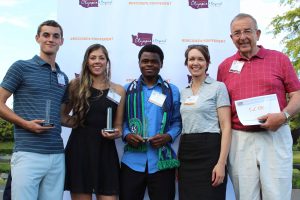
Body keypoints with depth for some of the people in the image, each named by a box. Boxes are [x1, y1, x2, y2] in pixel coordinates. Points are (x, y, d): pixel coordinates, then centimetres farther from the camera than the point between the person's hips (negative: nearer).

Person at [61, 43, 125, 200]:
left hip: (106, 151, 1)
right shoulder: (76, 85, 5)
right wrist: (75, 122, -6)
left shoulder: (118, 90, 7)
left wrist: (115, 133, -9)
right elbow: (61, 115, 10)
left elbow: (118, 126, 12)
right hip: (79, 149, -1)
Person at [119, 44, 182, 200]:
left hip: (162, 161, 0)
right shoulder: (128, 89, 9)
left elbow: (177, 121, 7)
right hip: (132, 160, 0)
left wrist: (168, 136, -11)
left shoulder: (172, 91, 8)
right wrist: (127, 135, -10)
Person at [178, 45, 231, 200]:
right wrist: (178, 159, 12)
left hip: (209, 150, -5)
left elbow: (226, 126, -8)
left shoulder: (218, 87, -2)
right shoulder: (184, 92, 15)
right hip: (186, 152, 6)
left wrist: (221, 162, -17)